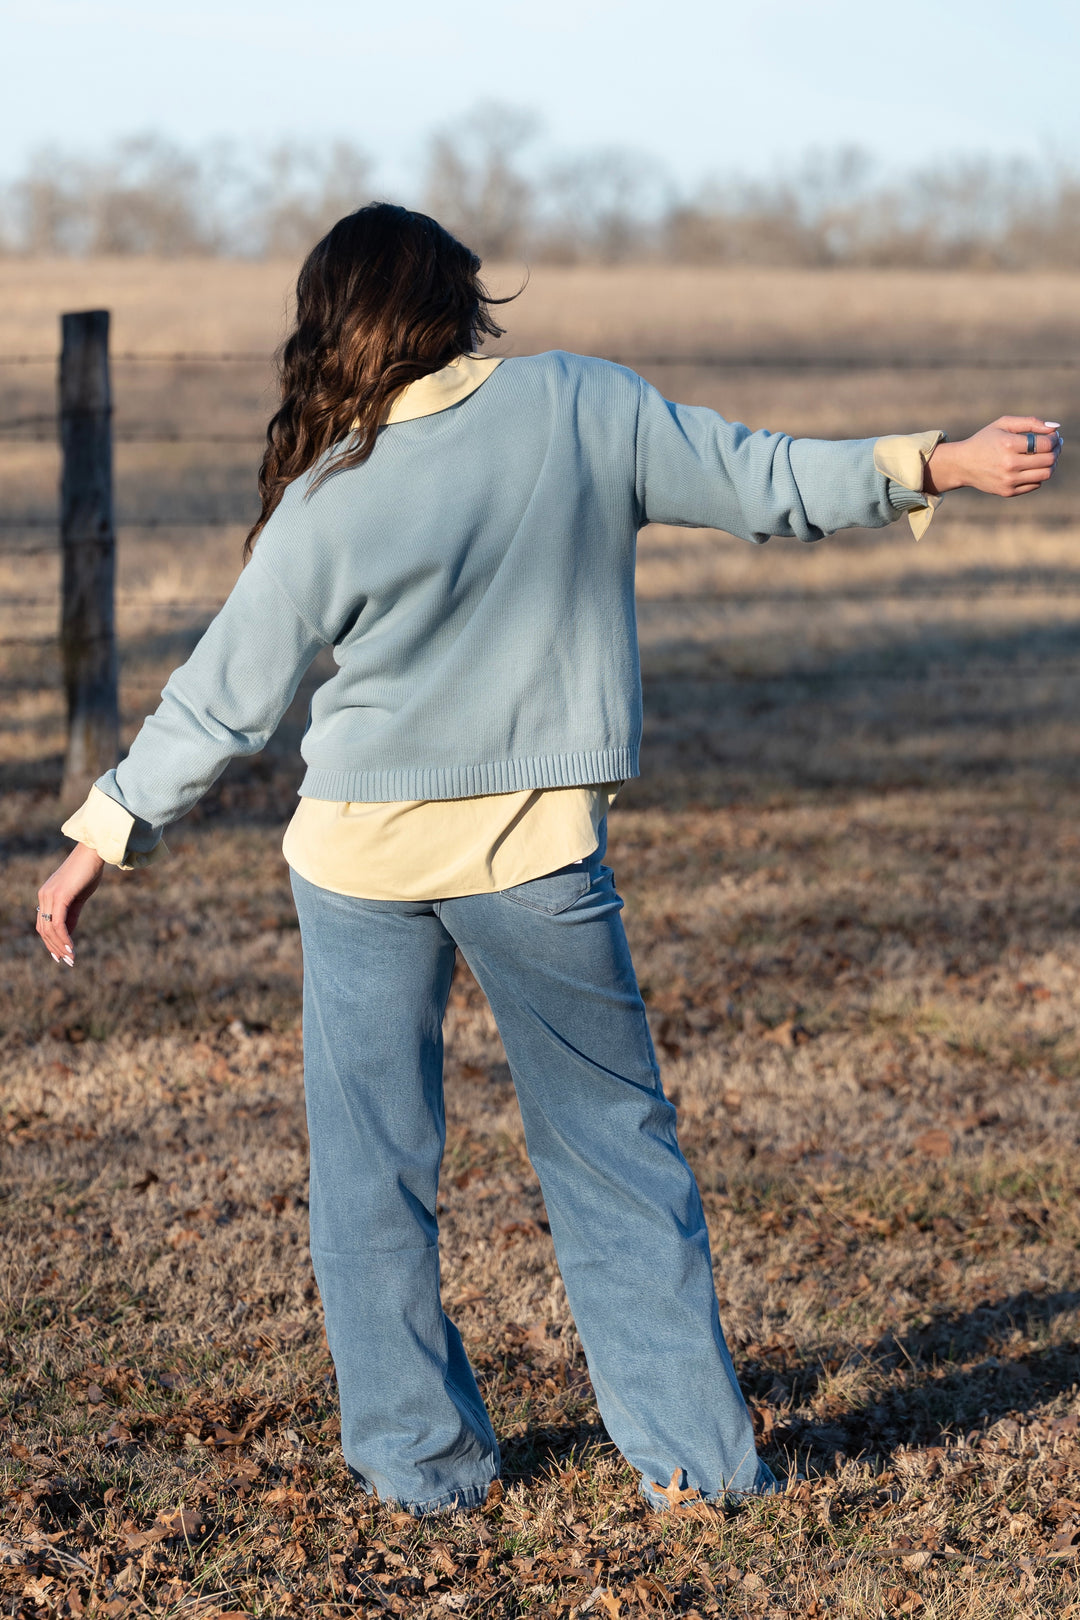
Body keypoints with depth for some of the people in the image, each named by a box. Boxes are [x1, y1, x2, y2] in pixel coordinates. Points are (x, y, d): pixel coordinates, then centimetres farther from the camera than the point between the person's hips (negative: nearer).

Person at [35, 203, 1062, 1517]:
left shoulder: (328, 506, -9)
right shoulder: (580, 406, -7)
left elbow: (221, 702, -4)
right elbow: (760, 485, -1)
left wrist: (103, 838, 6)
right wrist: (943, 464, 9)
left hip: (364, 861, -1)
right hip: (541, 852, 1)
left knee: (372, 1162, 12)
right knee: (614, 1147, 13)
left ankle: (417, 1455, 18)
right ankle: (693, 1448, 15)